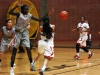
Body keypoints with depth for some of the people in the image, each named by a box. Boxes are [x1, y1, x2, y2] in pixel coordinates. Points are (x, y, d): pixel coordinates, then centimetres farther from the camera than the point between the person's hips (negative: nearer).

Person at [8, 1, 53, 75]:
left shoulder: (30, 15, -3)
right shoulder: (19, 14, -16)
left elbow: (39, 20, 3)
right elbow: (10, 12, -32)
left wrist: (47, 14, -6)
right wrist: (16, 6, -41)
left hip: (25, 33, 4)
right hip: (18, 33, -4)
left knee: (28, 49, -5)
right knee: (14, 50, -3)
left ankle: (31, 63, 17)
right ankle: (11, 68, 0)